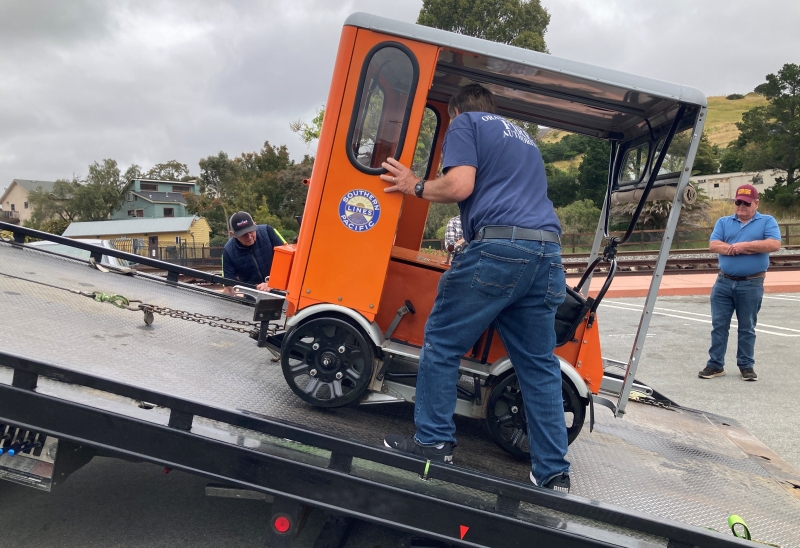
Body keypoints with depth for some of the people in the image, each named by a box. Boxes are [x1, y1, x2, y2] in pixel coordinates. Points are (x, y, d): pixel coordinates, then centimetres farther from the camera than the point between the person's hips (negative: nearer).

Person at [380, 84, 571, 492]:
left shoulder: (464, 124, 11)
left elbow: (460, 186, -6)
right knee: (539, 365, 9)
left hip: (498, 246, -7)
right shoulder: (522, 136, 33)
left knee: (442, 343, 6)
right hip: (547, 251, 7)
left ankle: (434, 442, 10)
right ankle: (553, 471, 12)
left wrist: (416, 187, 12)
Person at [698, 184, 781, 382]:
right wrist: (746, 250, -12)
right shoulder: (723, 222, 10)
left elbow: (774, 244, -13)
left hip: (751, 285, -2)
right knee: (719, 325, 4)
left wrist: (744, 245, -14)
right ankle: (716, 364, 11)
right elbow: (713, 246, -5)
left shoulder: (767, 221, 4)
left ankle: (746, 365, 18)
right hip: (723, 283, 3)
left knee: (747, 328, 7)